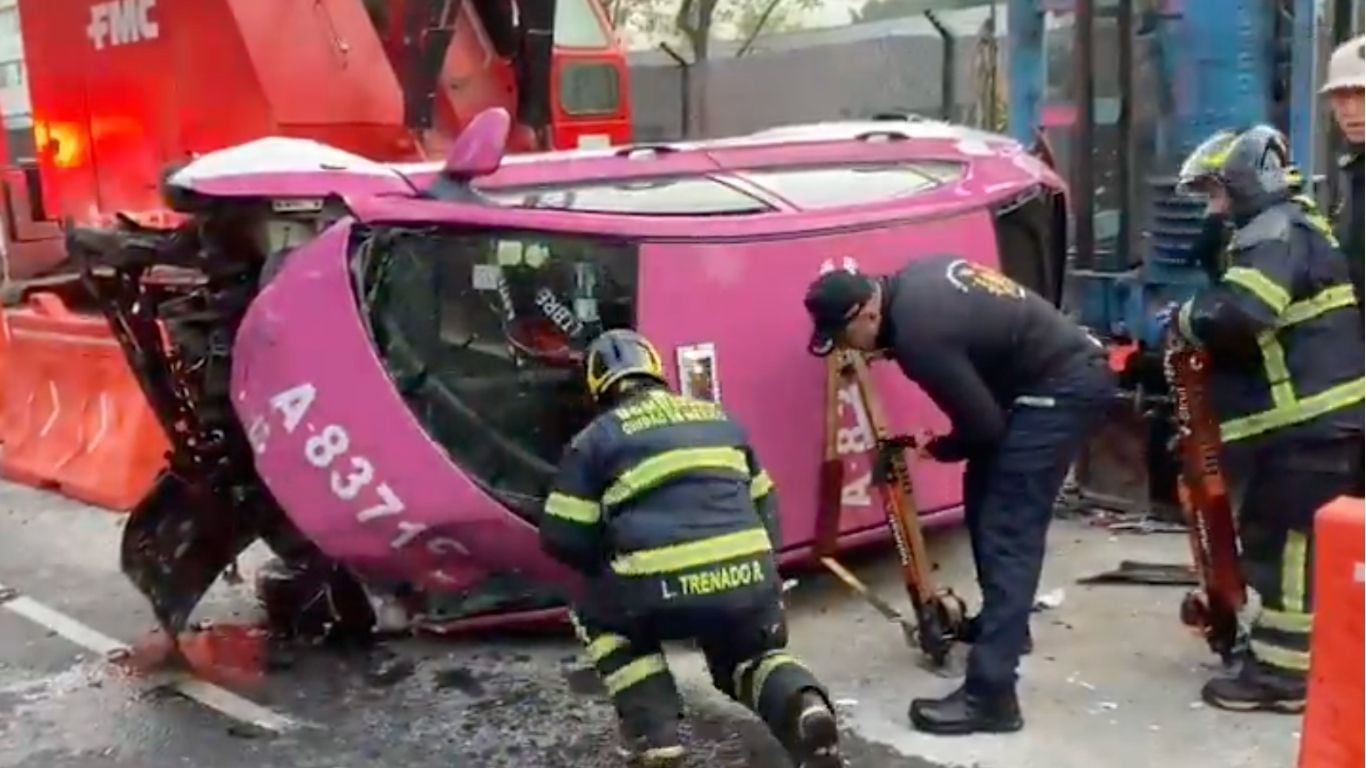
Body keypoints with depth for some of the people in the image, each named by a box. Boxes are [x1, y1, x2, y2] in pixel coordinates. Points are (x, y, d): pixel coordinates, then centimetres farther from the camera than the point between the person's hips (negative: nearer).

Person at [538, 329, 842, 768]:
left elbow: (562, 537, 8)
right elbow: (764, 506, 24)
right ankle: (801, 705, -1)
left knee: (598, 615, 29)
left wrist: (612, 569, 25)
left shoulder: (596, 437, 9)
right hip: (749, 582, 4)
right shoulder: (719, 418, 22)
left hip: (661, 591, -4)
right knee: (749, 659, 33)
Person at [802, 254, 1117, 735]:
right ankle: (1003, 622, 38)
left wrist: (937, 449, 4)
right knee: (988, 500, 20)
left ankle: (990, 696, -13)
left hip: (1062, 389, -10)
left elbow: (984, 426, -16)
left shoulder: (919, 333, -24)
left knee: (1007, 531, -12)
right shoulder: (912, 280, 3)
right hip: (1065, 370, 10)